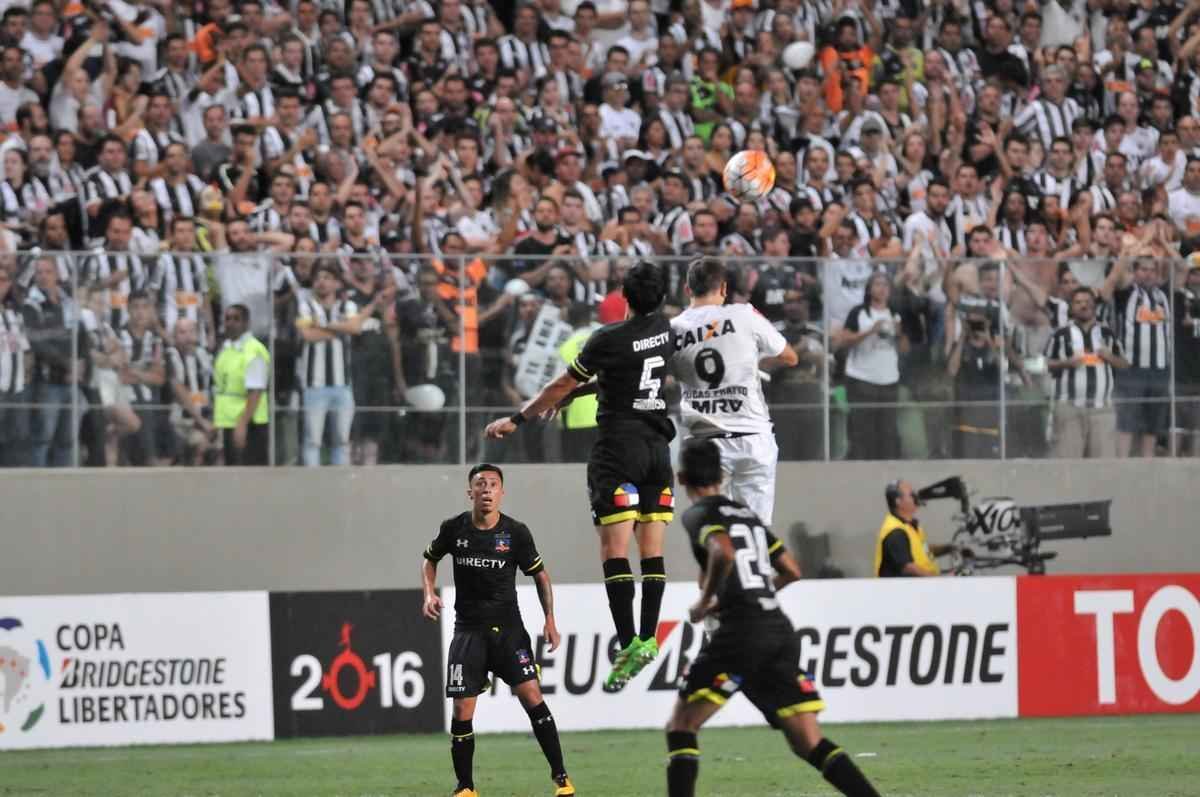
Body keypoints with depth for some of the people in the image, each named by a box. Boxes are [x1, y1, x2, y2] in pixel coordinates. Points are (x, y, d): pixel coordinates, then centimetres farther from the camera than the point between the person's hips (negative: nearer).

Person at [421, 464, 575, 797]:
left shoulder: (516, 532, -5)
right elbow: (430, 559, 17)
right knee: (462, 710, -4)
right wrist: (430, 594, 1)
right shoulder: (454, 529, -2)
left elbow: (540, 575, 7)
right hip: (468, 629, 1)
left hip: (508, 628, -1)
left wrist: (550, 619, -1)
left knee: (531, 696, -12)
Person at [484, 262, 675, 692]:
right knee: (652, 551, 7)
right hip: (658, 447, 6)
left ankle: (629, 641, -18)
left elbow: (562, 386, -4)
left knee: (615, 551, -9)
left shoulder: (609, 339, -13)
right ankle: (648, 637, 4)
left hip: (619, 447, -6)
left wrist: (517, 420, 8)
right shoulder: (665, 330, 4)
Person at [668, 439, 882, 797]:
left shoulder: (698, 514, -1)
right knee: (810, 744, 5)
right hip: (780, 630, 6)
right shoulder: (747, 514, 21)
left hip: (739, 634, -6)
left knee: (680, 728, 2)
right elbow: (791, 571, 25)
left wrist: (706, 601, -8)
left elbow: (723, 553, -22)